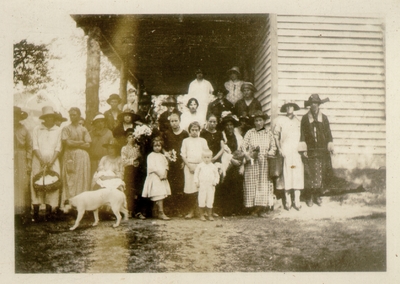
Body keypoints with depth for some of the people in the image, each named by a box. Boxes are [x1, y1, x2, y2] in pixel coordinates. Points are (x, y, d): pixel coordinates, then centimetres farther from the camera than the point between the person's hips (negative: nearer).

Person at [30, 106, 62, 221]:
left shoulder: (58, 130, 8)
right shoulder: (37, 129, 5)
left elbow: (58, 148, 4)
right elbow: (35, 146, 0)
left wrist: (51, 161, -8)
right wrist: (42, 160, -11)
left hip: (53, 161, 1)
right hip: (38, 160, -1)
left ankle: (48, 212, -2)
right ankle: (36, 212, -5)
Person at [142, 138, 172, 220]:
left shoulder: (162, 156, 19)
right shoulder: (151, 155, -2)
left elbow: (166, 166, 17)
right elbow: (152, 167, -10)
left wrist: (165, 174, -2)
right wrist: (160, 174, -15)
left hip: (163, 178, 7)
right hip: (155, 177, -7)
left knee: (162, 195, 4)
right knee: (159, 195, -14)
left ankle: (160, 213, 8)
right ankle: (161, 213, -18)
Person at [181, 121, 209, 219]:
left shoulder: (202, 140, 15)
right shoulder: (186, 141, 12)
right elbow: (183, 155, 6)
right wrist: (190, 166, -6)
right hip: (189, 166, -1)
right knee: (191, 190, -5)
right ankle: (191, 211, 2)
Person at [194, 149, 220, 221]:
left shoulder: (213, 167, 6)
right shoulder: (200, 166, 3)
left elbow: (217, 176, 11)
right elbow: (196, 174, 8)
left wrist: (215, 182, -4)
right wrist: (196, 182, -3)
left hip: (211, 186, 1)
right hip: (202, 186, -1)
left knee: (210, 201, 3)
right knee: (202, 201, -2)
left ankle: (210, 215, 13)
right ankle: (201, 215, 8)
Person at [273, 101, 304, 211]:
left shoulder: (298, 121, 13)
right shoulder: (281, 120, 8)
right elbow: (275, 135, 9)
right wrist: (279, 148, -1)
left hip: (296, 151, 2)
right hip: (285, 151, -2)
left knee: (298, 174, -4)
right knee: (286, 174, -5)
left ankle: (297, 200, -1)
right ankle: (287, 200, 0)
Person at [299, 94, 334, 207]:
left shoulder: (324, 118, 9)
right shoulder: (305, 119, 4)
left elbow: (328, 133, 11)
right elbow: (302, 135, 2)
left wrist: (330, 147, 5)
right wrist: (303, 150, -4)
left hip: (322, 151, 2)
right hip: (310, 152, -2)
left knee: (322, 174, 2)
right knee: (309, 174, -3)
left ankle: (318, 196, 15)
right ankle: (309, 197, 6)